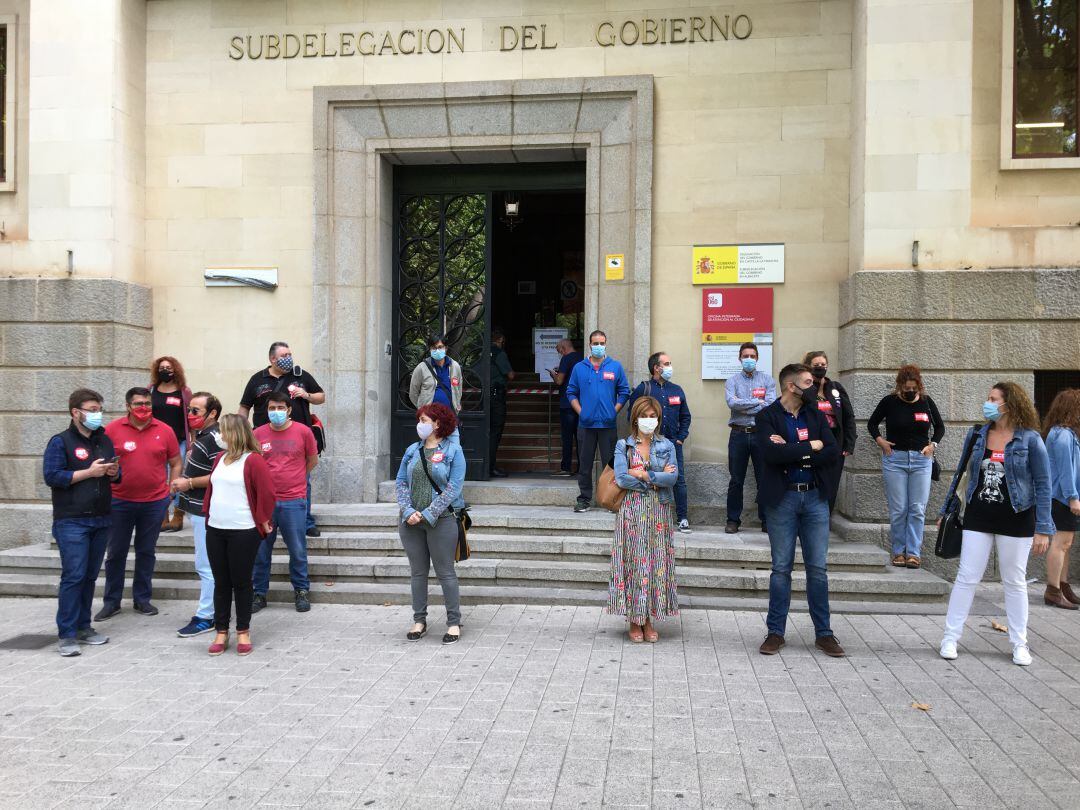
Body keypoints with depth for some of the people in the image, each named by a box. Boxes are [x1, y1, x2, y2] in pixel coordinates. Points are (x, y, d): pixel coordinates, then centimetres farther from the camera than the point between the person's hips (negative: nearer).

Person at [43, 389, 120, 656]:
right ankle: (66, 635, -2)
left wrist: (113, 472, -2)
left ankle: (83, 626, 21)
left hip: (101, 519, 6)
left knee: (90, 576, 11)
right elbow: (51, 476, -13)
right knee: (73, 576, -8)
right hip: (72, 522, -6)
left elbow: (116, 474, 22)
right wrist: (89, 472, -16)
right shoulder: (60, 442, -4)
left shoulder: (104, 440, 14)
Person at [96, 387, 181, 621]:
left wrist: (170, 491, 0)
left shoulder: (164, 431, 0)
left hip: (155, 502, 1)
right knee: (116, 552, 8)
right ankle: (111, 602, 20)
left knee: (147, 552, 11)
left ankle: (142, 599, 23)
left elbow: (175, 463, 7)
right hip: (119, 502, -1)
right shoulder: (112, 429, -3)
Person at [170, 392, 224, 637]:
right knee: (207, 564, 17)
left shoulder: (214, 438, -18)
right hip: (199, 509, 11)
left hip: (205, 511, -11)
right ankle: (216, 611, 26)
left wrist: (189, 483, -19)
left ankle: (205, 617, 3)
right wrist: (183, 482, 13)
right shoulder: (202, 436, 13)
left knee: (206, 566, -4)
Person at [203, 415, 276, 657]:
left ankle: (243, 632, 16)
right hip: (215, 530, 6)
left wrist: (262, 521, -8)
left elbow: (267, 493, -13)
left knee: (241, 582, 4)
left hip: (243, 532, -6)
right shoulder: (220, 459, 12)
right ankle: (221, 632, 19)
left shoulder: (253, 460, -11)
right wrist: (208, 514, 14)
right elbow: (211, 488, 20)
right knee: (221, 582, 11)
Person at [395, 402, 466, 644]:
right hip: (411, 521, 4)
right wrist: (408, 511, -9)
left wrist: (428, 513, -15)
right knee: (417, 572, 11)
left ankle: (454, 622, 10)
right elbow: (401, 482, 8)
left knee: (446, 572, 1)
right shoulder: (412, 450, 10)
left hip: (441, 519, -4)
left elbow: (454, 487, -10)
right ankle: (419, 620, 22)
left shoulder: (453, 450, -4)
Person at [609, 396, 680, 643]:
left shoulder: (666, 445, 7)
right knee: (633, 562, 0)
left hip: (659, 513, 2)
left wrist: (642, 475, -12)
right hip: (632, 512, -2)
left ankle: (648, 619, 15)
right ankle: (634, 620, 11)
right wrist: (658, 478, -9)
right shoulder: (623, 445, 2)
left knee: (657, 562, 4)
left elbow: (673, 477, -8)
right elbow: (621, 478, -12)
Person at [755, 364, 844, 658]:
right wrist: (810, 447, -12)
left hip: (815, 497, 3)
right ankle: (776, 632, 15)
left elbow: (833, 452, -4)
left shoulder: (815, 415, 9)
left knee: (818, 568, 7)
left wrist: (792, 452, -13)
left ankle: (823, 633, 17)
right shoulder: (767, 416, -4)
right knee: (781, 568, 4)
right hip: (782, 498, -3)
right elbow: (770, 453, -21)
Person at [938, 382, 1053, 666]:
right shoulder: (976, 435, 3)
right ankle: (950, 638, 9)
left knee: (1015, 582, 9)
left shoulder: (1029, 439, -7)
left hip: (1016, 519, -2)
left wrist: (1043, 529, -9)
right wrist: (947, 511, 11)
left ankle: (1019, 645, 22)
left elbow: (1043, 484, -6)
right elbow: (961, 474, 11)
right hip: (978, 517, 2)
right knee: (966, 577, 2)